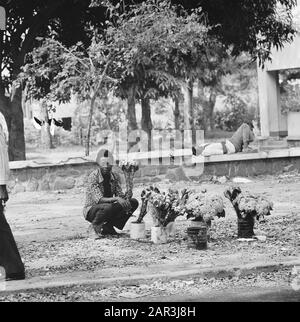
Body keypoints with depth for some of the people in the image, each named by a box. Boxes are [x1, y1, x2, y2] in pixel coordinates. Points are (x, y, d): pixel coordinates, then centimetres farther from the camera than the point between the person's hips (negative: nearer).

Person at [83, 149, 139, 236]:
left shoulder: (115, 176, -1)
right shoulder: (93, 177, -19)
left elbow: (120, 195, -4)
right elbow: (99, 200, -28)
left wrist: (124, 201, -28)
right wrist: (116, 199, -41)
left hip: (108, 208, 6)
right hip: (91, 210, -6)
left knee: (133, 202, -9)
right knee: (108, 207, -39)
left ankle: (109, 225, -3)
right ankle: (97, 224, -7)